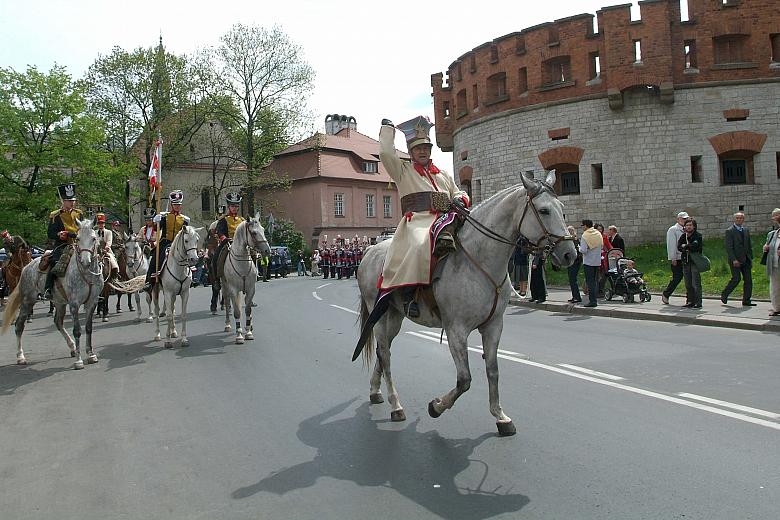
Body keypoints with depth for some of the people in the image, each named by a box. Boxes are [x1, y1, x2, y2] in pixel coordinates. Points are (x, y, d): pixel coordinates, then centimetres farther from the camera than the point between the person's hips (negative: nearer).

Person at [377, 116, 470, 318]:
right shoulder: (403, 170, 18)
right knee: (420, 245, -38)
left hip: (444, 221, 6)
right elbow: (386, 153, 3)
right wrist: (388, 128, 16)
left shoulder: (443, 175, 32)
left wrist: (460, 200, 7)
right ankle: (409, 295, -35)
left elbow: (459, 193, 32)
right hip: (417, 221, -5)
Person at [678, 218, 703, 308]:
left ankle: (698, 303, -4)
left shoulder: (698, 236, -4)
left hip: (695, 262, -6)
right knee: (688, 285, 10)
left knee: (696, 284, -7)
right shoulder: (683, 236, 13)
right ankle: (691, 302, 18)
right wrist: (689, 247, -15)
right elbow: (679, 247, 1)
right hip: (686, 262, 6)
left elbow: (695, 245, -20)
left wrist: (685, 246, -5)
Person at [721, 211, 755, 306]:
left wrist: (750, 259, 12)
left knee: (748, 280, 2)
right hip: (735, 260, -6)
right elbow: (729, 247, -11)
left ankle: (746, 301, 7)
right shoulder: (729, 231, -5)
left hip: (746, 260, 6)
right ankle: (724, 295, 7)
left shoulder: (746, 230, 15)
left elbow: (749, 246, 18)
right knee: (736, 279, -12)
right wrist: (734, 260, -19)